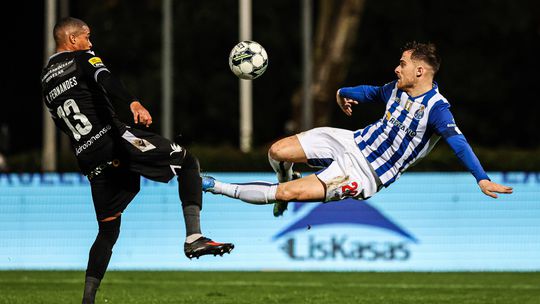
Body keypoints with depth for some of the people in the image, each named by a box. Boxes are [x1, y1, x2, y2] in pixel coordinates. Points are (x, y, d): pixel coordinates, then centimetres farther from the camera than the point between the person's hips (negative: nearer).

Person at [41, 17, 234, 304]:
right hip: (114, 138, -7)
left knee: (108, 230, 16)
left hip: (89, 159, 7)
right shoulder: (82, 58, 1)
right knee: (188, 161, 3)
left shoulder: (45, 79, 21)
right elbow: (106, 80, -20)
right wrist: (134, 103, -37)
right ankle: (194, 237, -14)